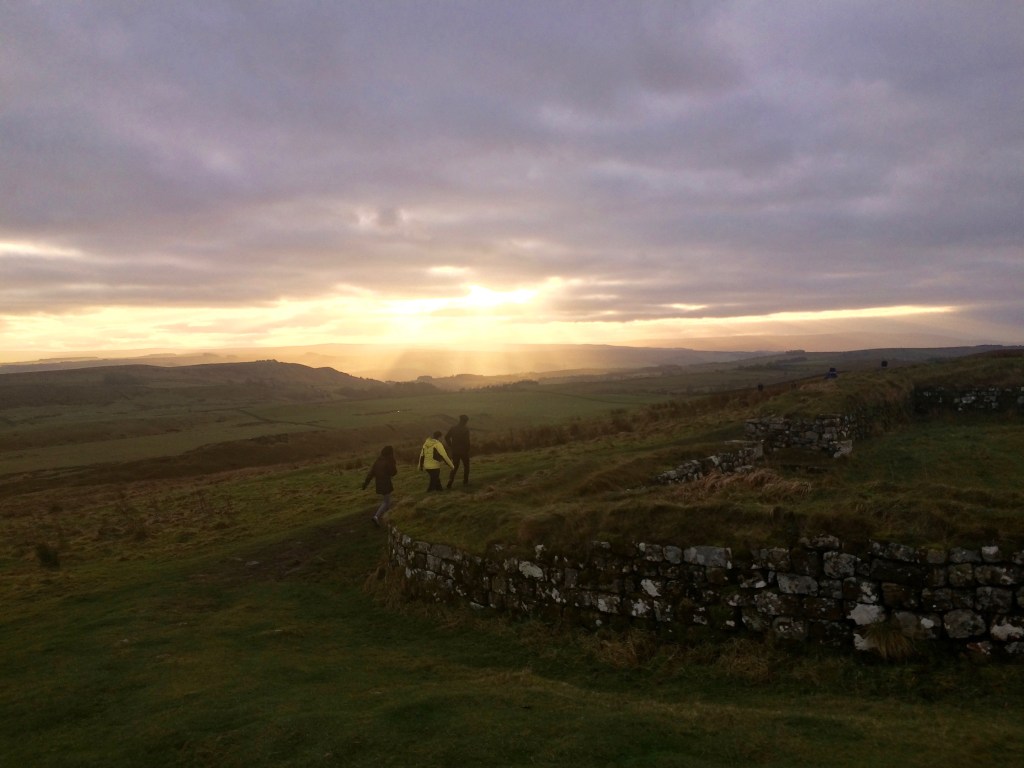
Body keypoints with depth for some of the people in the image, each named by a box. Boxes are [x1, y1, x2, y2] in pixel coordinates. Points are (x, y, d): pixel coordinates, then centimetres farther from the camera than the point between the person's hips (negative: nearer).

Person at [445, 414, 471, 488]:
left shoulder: (453, 428, 2)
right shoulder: (466, 429, -14)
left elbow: (446, 437, 2)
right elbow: (467, 440, -20)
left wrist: (451, 446, 9)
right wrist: (467, 450, -8)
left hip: (454, 451, 4)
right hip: (463, 451, -4)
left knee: (455, 466, 14)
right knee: (466, 466, 17)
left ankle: (450, 480, -6)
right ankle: (465, 481, 21)